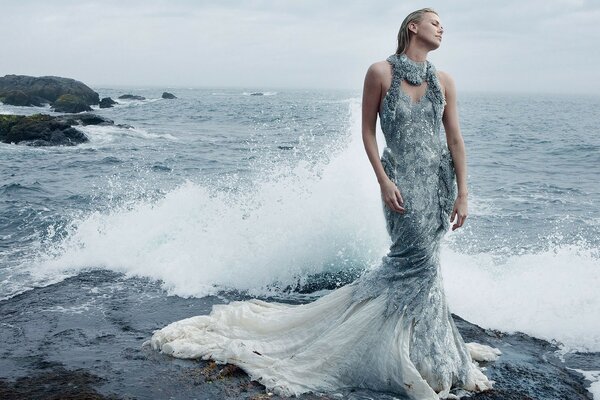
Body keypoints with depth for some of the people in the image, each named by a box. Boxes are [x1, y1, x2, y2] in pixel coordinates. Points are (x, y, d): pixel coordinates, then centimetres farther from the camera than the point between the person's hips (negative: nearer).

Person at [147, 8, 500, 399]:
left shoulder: (443, 80, 7)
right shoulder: (380, 72, -4)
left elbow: (455, 139, 6)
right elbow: (368, 131, -2)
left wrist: (462, 193, 2)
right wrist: (384, 181, -10)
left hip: (440, 178, 5)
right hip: (402, 180, -5)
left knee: (415, 261, 7)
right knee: (421, 260, -10)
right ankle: (427, 364, 6)